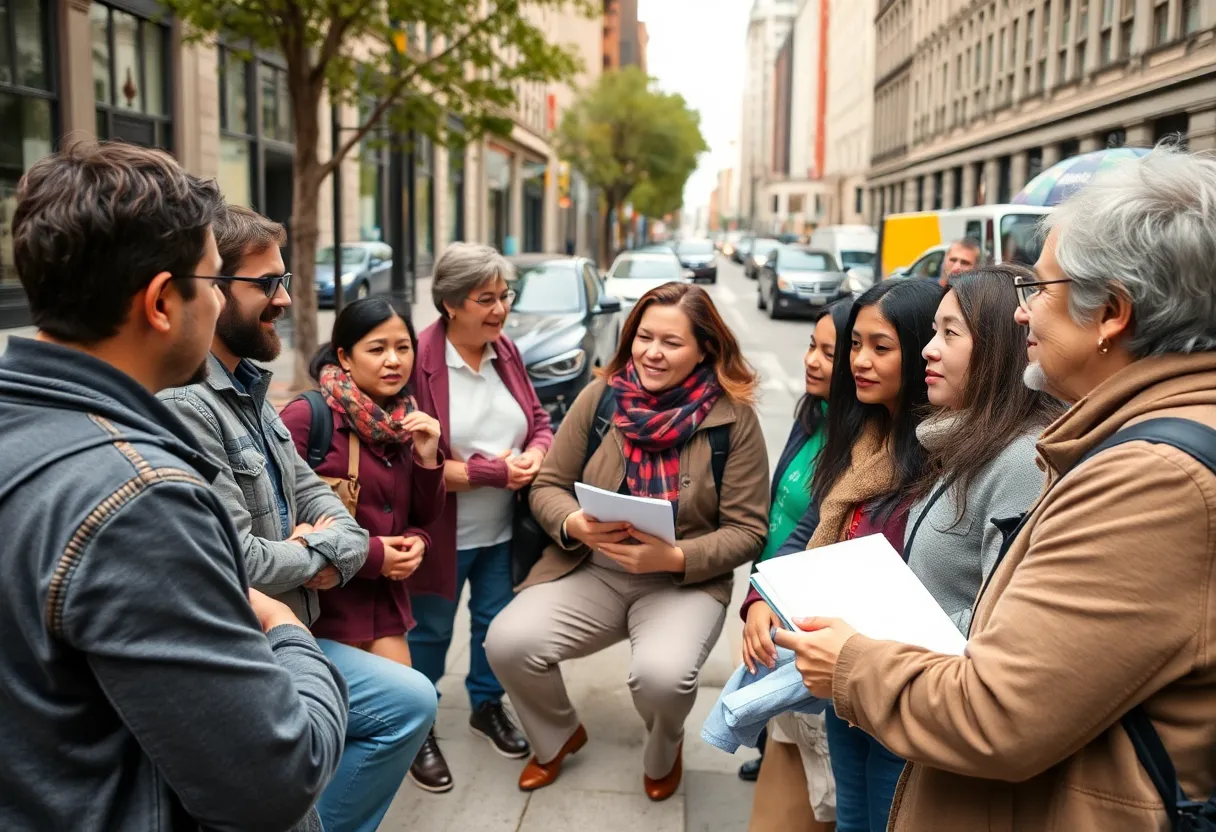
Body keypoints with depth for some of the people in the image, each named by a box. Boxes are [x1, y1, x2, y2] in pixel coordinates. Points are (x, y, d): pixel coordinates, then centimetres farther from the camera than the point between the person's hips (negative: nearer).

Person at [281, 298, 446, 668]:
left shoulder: (407, 423, 6)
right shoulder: (307, 415, -15)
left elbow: (424, 516, 11)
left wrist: (427, 458, -8)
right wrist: (369, 554, -16)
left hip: (386, 600, 6)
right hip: (323, 601, -6)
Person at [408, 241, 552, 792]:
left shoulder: (505, 352, 0)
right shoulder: (419, 361, -21)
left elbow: (539, 422, 9)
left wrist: (535, 455, -14)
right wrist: (493, 472, -22)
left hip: (502, 529, 6)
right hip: (443, 532, -6)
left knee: (496, 621, 21)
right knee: (430, 632, 13)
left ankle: (487, 706, 44)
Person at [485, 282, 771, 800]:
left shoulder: (733, 418, -8)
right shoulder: (600, 397, -2)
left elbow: (747, 531, -8)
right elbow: (548, 487, 3)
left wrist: (674, 557, -24)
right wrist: (574, 524, -19)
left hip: (685, 582, -2)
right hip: (589, 570, 3)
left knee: (663, 676, -31)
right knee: (507, 643, -21)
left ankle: (663, 755, 11)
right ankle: (558, 736, 16)